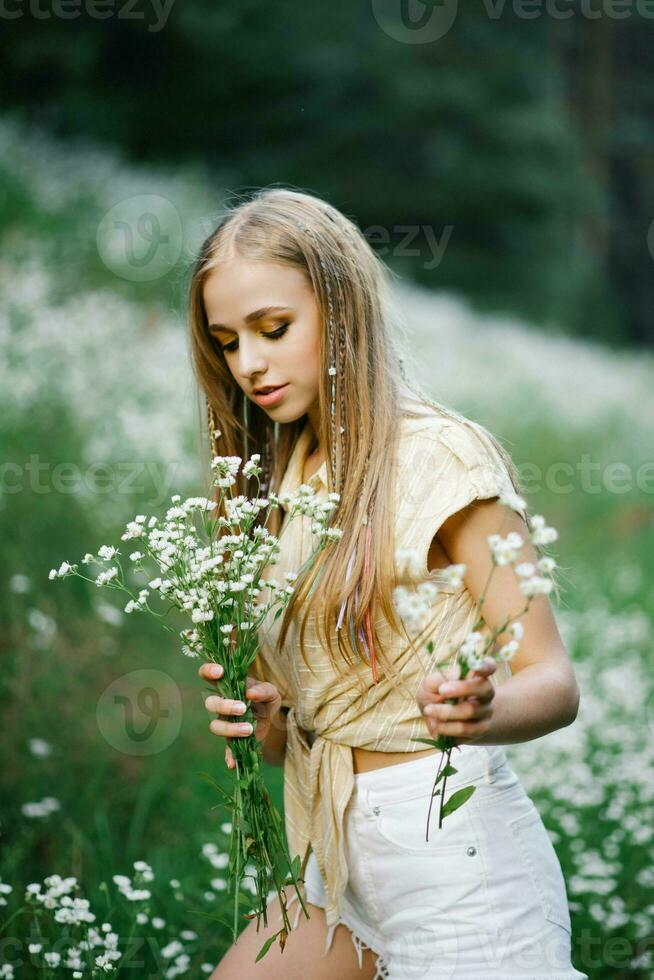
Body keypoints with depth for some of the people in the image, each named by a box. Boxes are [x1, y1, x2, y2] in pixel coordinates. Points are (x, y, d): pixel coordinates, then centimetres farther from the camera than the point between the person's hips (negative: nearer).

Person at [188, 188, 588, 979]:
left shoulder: (442, 456, -12)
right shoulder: (281, 483, 9)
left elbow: (553, 681, -15)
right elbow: (300, 729, 12)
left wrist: (480, 714, -36)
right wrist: (257, 720, -10)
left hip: (458, 861, -6)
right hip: (341, 867, 7)